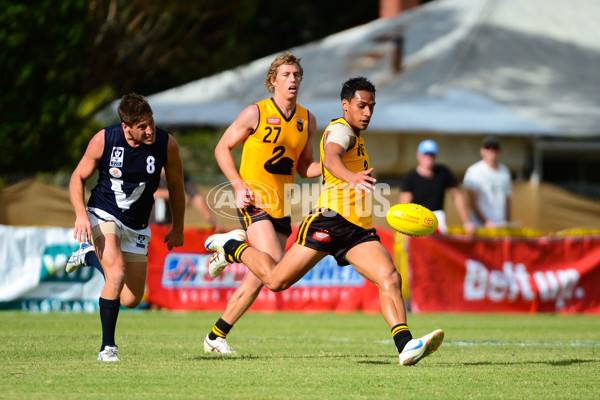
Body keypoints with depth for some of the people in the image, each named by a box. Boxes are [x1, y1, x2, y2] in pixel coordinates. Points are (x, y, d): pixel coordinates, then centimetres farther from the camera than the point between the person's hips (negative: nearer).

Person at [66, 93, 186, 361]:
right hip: (103, 216, -3)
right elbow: (78, 177, -3)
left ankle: (91, 255, 33)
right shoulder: (103, 140, -18)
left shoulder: (166, 145, -15)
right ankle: (107, 347, -11)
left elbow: (175, 186, 3)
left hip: (137, 227, 3)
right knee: (117, 274, -28)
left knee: (131, 300, 5)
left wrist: (178, 228, 11)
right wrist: (81, 214, -18)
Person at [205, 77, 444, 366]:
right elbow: (330, 159, -31)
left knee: (390, 279, -17)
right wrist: (351, 177, -50)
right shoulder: (340, 130, -7)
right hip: (331, 220, -8)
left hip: (359, 232, 8)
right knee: (276, 280, -1)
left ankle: (405, 346, -27)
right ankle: (233, 247, 26)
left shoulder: (356, 137, 24)